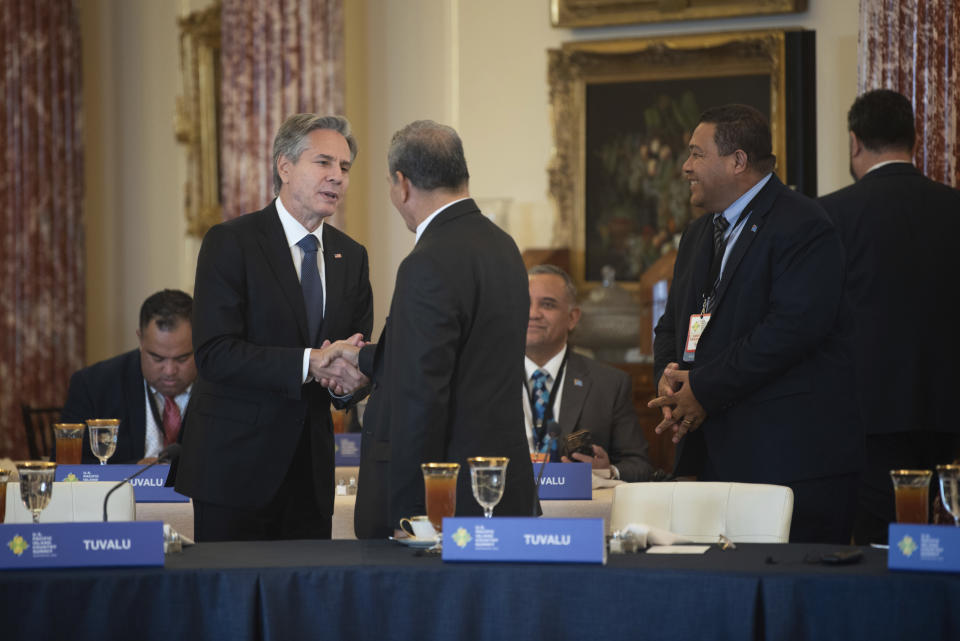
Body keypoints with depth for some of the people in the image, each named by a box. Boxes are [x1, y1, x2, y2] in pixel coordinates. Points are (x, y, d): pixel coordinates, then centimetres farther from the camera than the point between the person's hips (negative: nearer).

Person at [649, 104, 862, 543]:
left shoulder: (802, 227, -9)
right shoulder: (699, 234, 22)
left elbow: (791, 329, -20)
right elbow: (672, 325, 24)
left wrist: (703, 390, -16)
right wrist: (668, 375, -1)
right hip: (715, 454, 8)